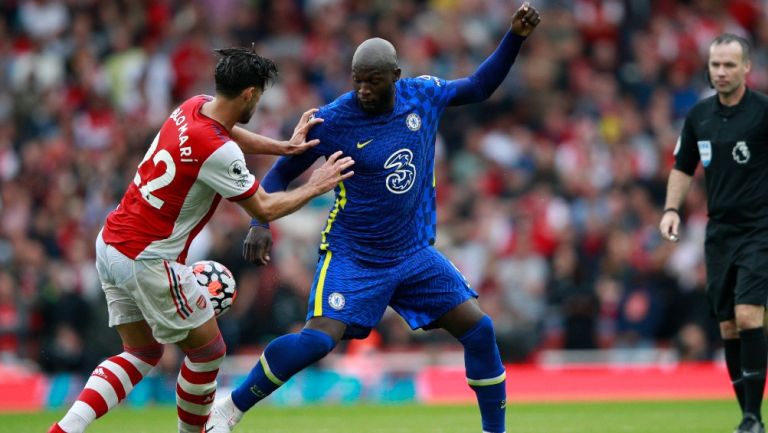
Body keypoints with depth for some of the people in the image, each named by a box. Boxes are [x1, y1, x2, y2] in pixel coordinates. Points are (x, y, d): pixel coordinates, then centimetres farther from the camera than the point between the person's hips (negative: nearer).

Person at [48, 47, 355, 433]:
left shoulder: (194, 107, 1)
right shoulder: (218, 152, -23)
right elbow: (264, 209, -9)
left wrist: (284, 147, 18)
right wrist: (314, 187, 4)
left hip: (110, 243, 9)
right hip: (148, 261, -9)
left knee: (142, 354, 17)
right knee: (208, 351, 10)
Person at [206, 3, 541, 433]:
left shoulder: (423, 94, -3)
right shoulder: (333, 120, -15)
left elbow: (480, 87, 15)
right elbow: (281, 172, -4)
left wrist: (516, 36, 3)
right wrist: (261, 224, -18)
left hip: (415, 253, 4)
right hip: (351, 254, -4)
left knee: (479, 329, -5)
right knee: (319, 338, -23)